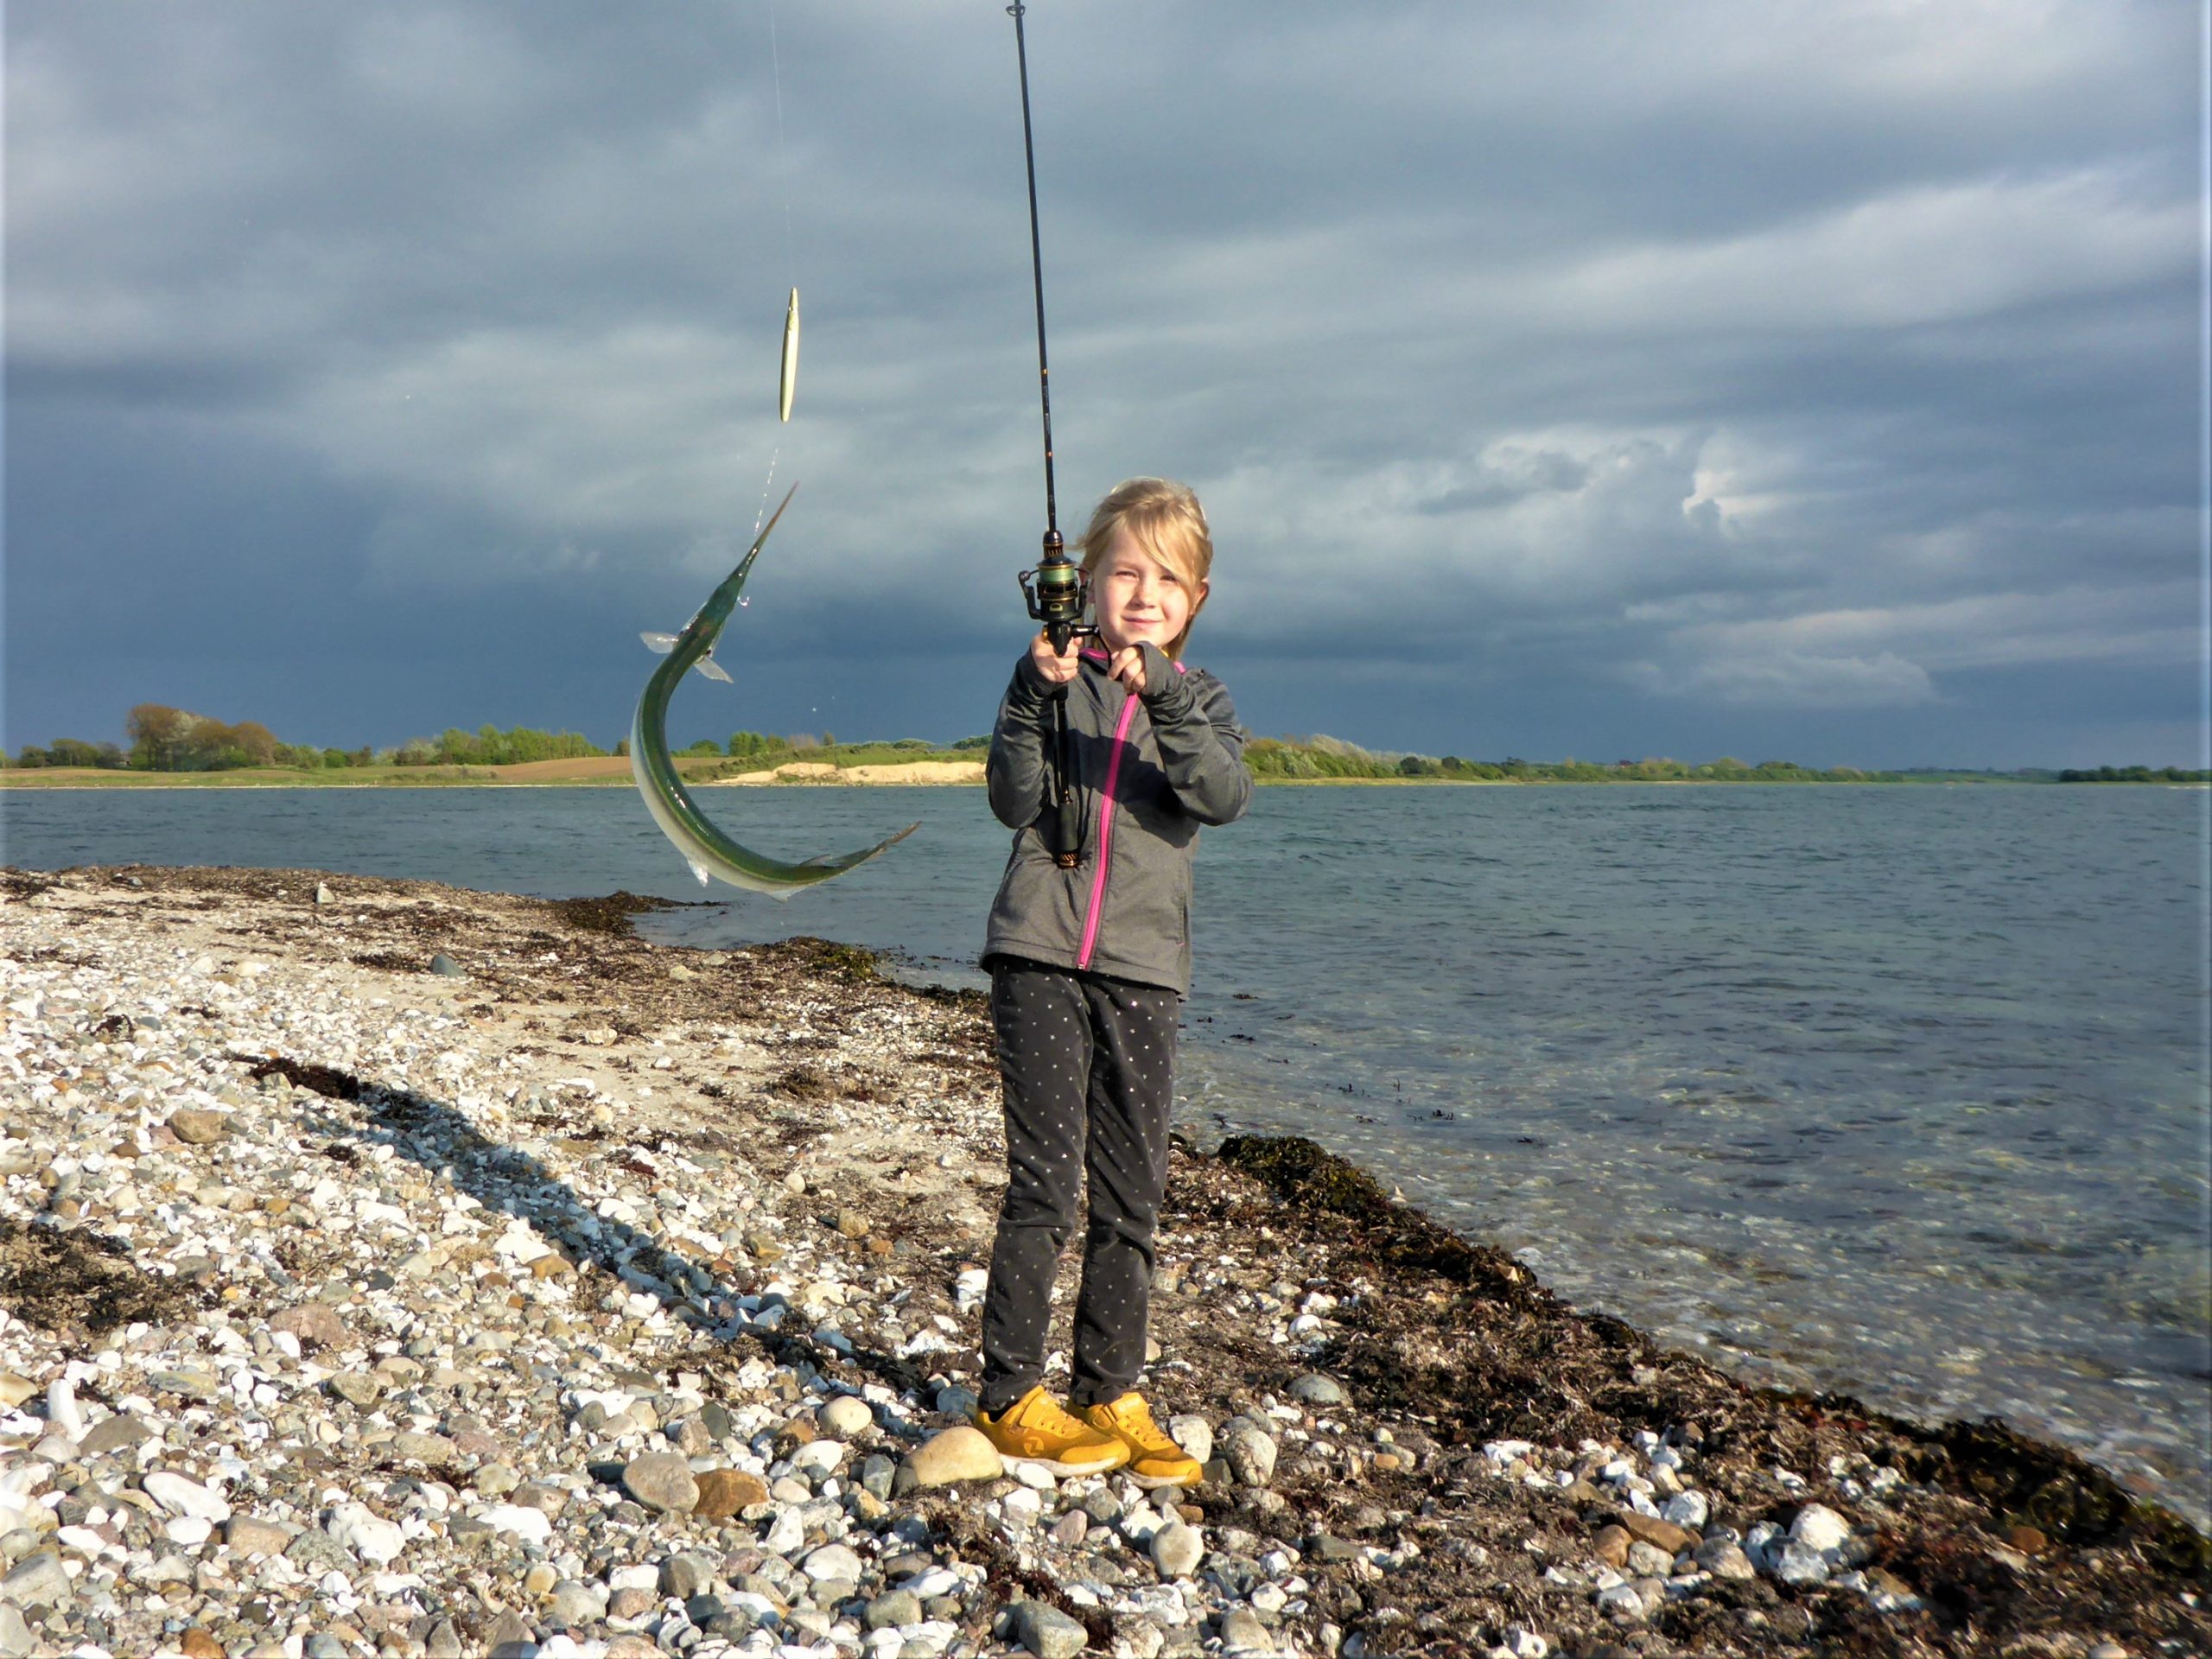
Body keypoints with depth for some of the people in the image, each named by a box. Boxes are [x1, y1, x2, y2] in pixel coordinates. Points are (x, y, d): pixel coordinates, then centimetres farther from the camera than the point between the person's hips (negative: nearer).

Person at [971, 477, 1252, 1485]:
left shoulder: (1197, 700, 11)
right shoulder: (1055, 678, 7)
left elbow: (1225, 798, -10)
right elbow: (1014, 803, -6)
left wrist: (1162, 694, -23)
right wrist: (1036, 694, -19)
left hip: (1142, 970, 3)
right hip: (1039, 955, -2)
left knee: (1131, 1193, 6)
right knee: (1044, 1179, -4)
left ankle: (1110, 1394, 20)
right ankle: (1010, 1398, 8)